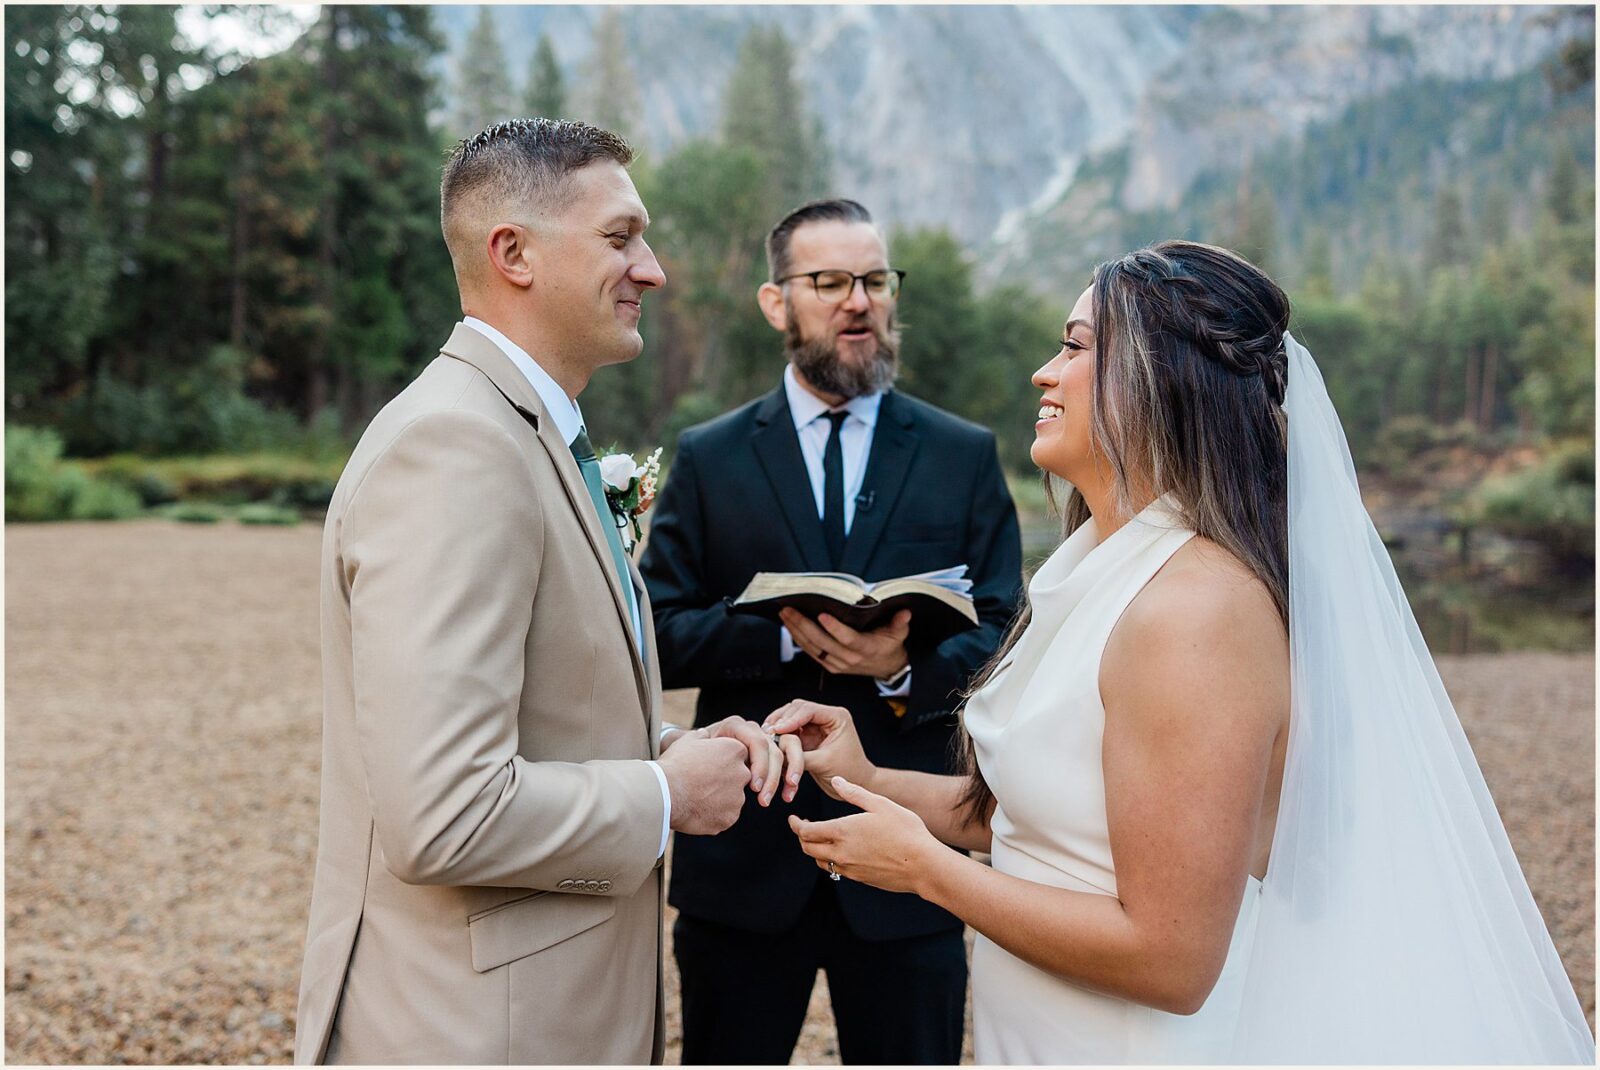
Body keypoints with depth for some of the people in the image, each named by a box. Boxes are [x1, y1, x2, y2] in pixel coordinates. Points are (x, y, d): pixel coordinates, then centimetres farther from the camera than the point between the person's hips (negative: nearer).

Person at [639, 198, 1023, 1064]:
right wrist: (786, 634, -20)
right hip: (743, 857, 0)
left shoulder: (966, 457, 4)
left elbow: (1004, 639, -2)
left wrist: (907, 665, -22)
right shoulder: (707, 458, 3)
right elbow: (658, 635, -3)